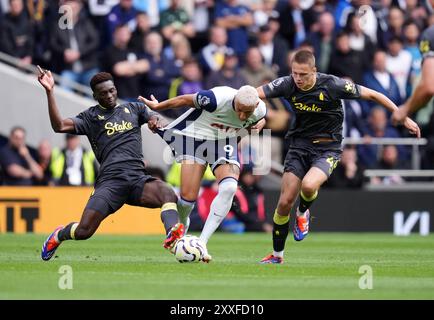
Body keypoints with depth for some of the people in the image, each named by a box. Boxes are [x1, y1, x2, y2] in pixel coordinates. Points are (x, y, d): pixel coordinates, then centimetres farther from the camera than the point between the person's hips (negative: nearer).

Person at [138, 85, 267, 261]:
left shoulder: (260, 110, -18)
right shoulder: (217, 99, -34)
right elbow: (185, 100, -16)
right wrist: (157, 107, -3)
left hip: (225, 142, 3)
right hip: (197, 135, -3)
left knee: (229, 188, -22)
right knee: (188, 196, -11)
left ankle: (201, 243, -17)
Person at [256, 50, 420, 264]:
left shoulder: (332, 85, -18)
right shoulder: (287, 85, -9)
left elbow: (372, 95, -9)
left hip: (327, 148, -3)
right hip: (299, 144, 3)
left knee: (308, 185, -32)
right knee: (284, 202, -3)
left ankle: (303, 213, 5)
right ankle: (277, 255, 16)